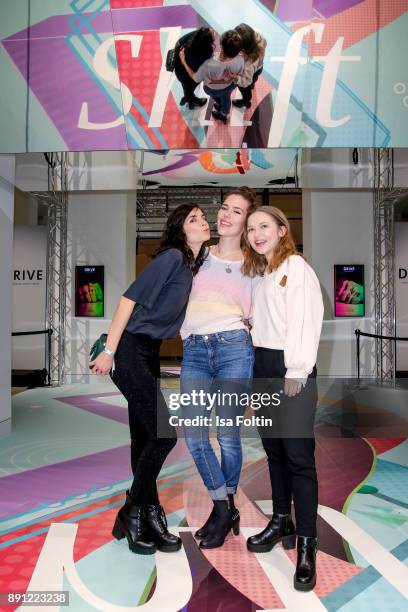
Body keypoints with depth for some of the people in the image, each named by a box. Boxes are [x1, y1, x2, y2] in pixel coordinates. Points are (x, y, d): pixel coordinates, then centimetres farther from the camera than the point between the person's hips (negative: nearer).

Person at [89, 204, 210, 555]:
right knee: (164, 434, -9)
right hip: (130, 349, -8)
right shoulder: (171, 256, -13)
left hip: (150, 354, 8)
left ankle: (150, 517, 22)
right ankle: (132, 514, 10)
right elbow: (130, 298, -17)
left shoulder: (195, 266, 12)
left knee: (145, 438, 11)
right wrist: (109, 351, -18)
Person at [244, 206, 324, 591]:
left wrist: (296, 371, -18)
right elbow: (260, 323, 15)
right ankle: (281, 523, 27)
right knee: (273, 449, 14)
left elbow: (305, 319, -14)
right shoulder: (261, 274, 19)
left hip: (291, 369, -8)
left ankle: (306, 543, 3)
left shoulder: (296, 267, -6)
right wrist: (256, 367, 7)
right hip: (263, 367, 8)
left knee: (298, 455, -6)